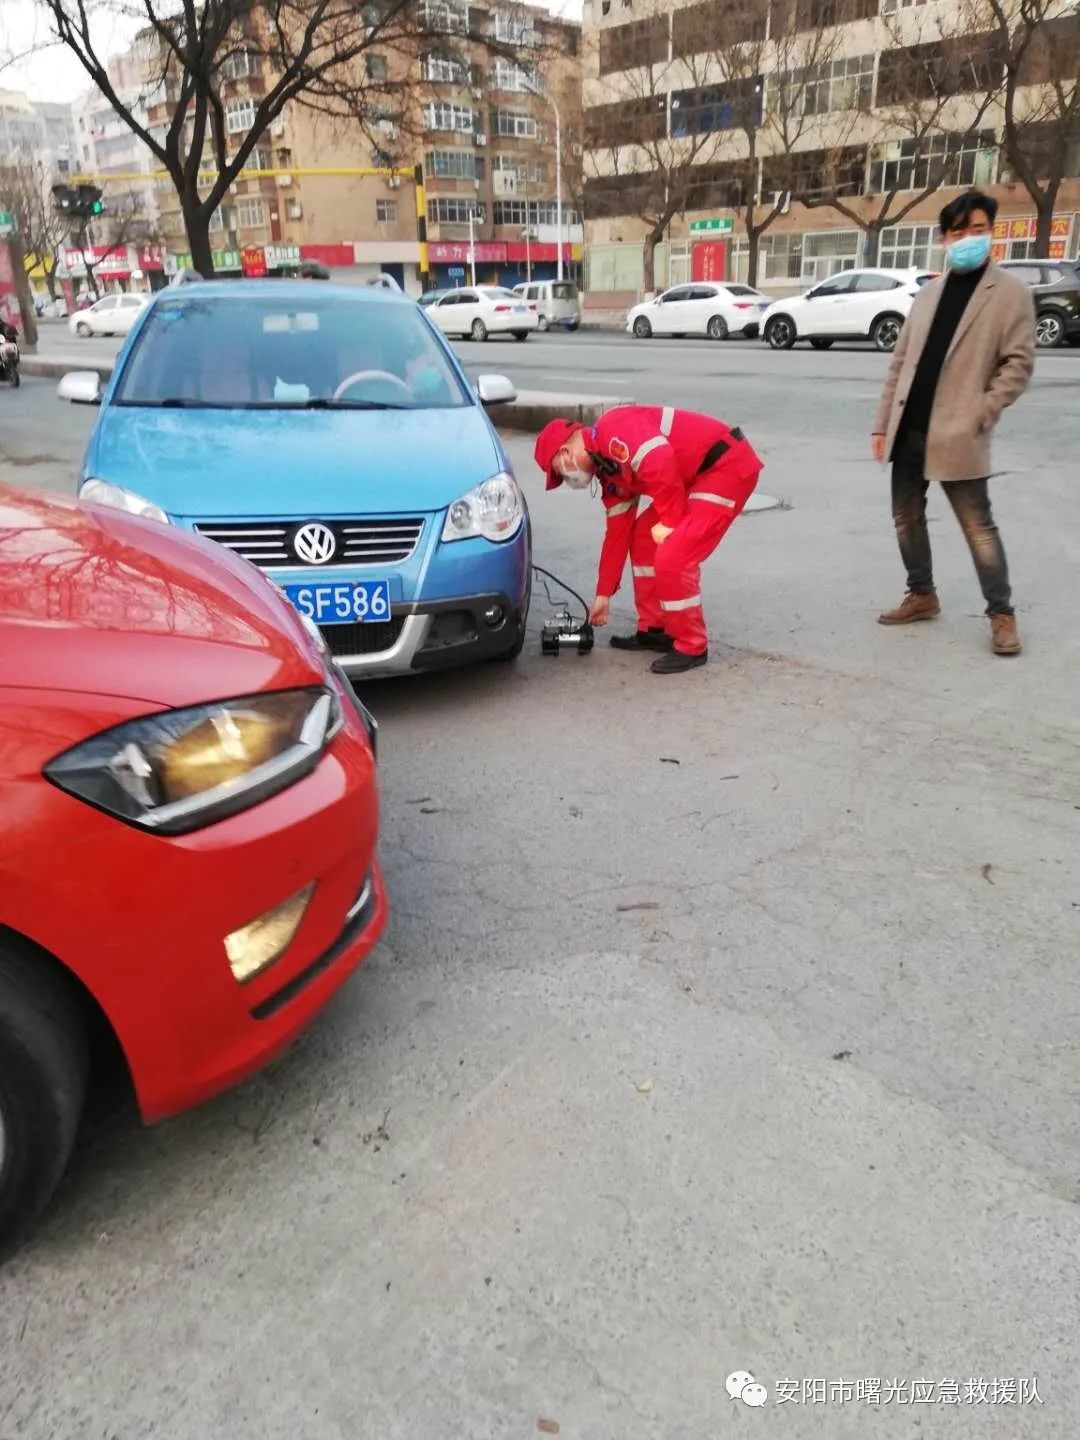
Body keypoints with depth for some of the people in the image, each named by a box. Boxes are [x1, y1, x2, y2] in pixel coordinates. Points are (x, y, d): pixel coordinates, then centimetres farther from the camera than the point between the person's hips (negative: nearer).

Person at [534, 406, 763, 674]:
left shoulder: (613, 431, -17)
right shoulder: (610, 468, 13)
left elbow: (660, 462, -33)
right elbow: (617, 531, 19)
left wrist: (670, 521, -19)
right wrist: (603, 594, 23)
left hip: (729, 467, -10)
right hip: (697, 475, 10)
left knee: (671, 558, -15)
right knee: (642, 540, 14)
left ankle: (691, 646, 2)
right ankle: (654, 630, 24)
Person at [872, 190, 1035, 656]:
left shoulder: (1011, 293, -1)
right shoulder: (928, 294, 15)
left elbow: (1018, 364, -5)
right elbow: (900, 362, 14)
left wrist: (977, 415, -14)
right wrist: (883, 423, 9)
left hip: (956, 435, -6)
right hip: (909, 429, 6)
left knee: (978, 527, -3)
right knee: (907, 518, 13)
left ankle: (1001, 614, 7)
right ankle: (922, 596, 28)